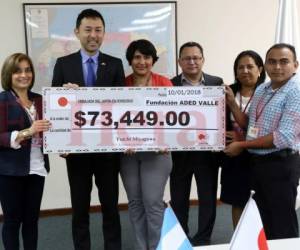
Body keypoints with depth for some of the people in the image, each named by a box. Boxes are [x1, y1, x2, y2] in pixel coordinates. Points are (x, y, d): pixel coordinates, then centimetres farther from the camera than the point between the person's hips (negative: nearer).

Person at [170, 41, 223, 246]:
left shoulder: (217, 83, 3)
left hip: (208, 150, 1)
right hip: (180, 152, 0)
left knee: (208, 199, 11)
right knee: (179, 200, 12)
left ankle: (203, 240, 28)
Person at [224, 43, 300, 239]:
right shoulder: (261, 90, 9)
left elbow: (284, 137, -22)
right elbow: (249, 125, 14)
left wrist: (242, 145, -16)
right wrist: (232, 103, 0)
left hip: (281, 164, -7)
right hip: (257, 162, 8)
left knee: (283, 226, 7)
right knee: (265, 221, 21)